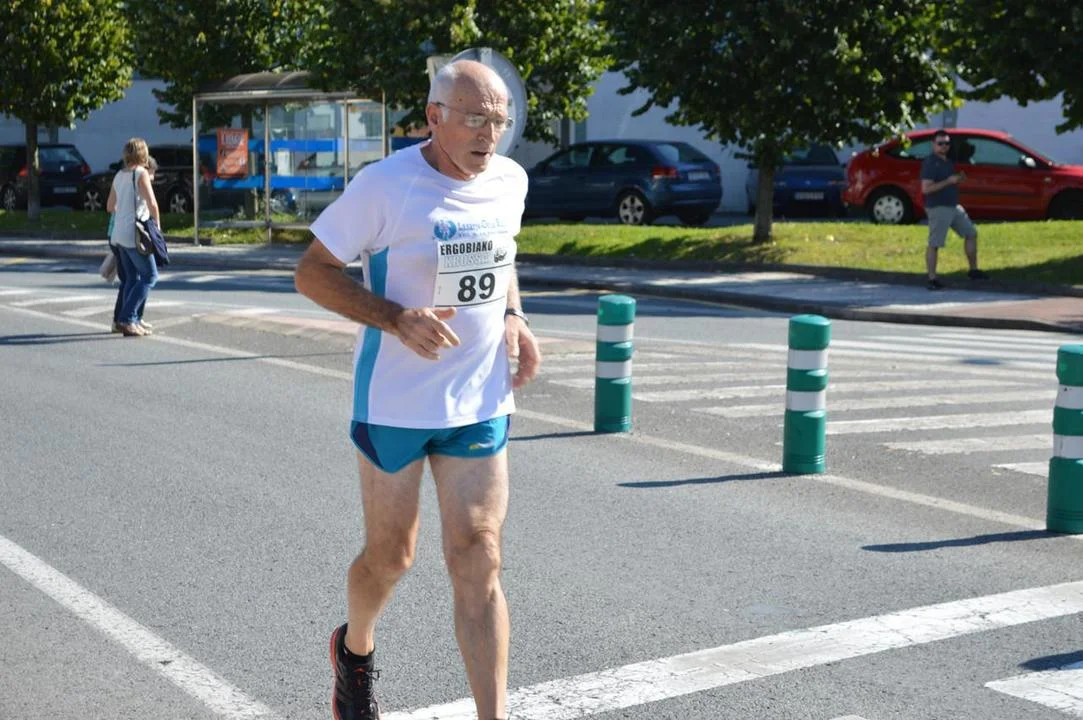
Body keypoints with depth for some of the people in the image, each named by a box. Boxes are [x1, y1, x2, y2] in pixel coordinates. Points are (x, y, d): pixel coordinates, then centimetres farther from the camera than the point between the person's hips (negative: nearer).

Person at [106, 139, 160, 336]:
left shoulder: (119, 176, 14)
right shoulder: (141, 173, -8)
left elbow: (110, 206, 22)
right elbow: (151, 203, -17)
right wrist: (157, 225, -4)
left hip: (119, 234, 8)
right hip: (134, 234, -8)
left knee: (132, 278, 12)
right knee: (150, 275, -3)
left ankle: (132, 321, 10)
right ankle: (127, 318, -11)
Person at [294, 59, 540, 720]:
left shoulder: (509, 180, 3)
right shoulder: (385, 185, -14)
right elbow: (312, 272, -10)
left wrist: (514, 318, 4)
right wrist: (397, 320, -24)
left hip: (481, 403, 3)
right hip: (396, 400, -3)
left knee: (479, 563, -2)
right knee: (390, 555, 11)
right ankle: (355, 650, 44)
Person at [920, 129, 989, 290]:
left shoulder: (948, 162, 14)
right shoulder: (930, 163, -14)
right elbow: (926, 188, -22)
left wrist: (959, 179, 4)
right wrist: (948, 181, -23)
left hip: (954, 206, 10)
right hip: (938, 208, -10)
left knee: (971, 234, 14)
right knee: (934, 244, -6)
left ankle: (973, 270, 23)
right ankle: (932, 279, -2)